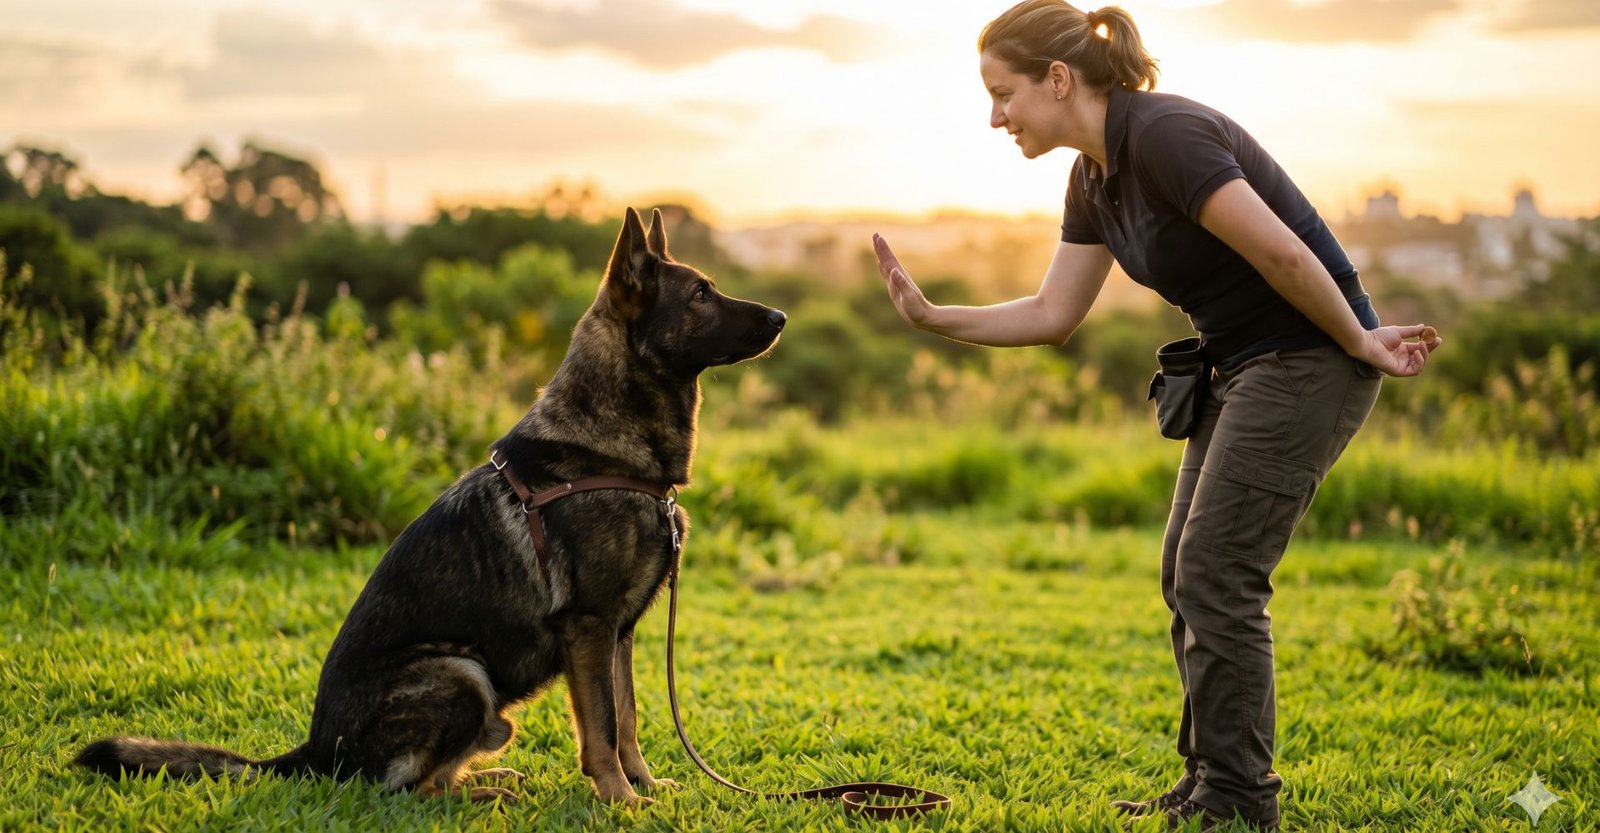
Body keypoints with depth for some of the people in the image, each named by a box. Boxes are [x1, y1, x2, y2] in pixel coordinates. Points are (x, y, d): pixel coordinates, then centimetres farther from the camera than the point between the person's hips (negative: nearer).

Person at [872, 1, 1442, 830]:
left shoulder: (1164, 136, -23)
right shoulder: (1094, 178, 7)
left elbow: (1282, 252, -25)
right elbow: (1052, 313, 11)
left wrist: (1360, 342, -14)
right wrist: (931, 317, 4)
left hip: (1310, 359, -9)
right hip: (1240, 365, 9)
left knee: (1216, 575, -7)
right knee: (1187, 574, 11)